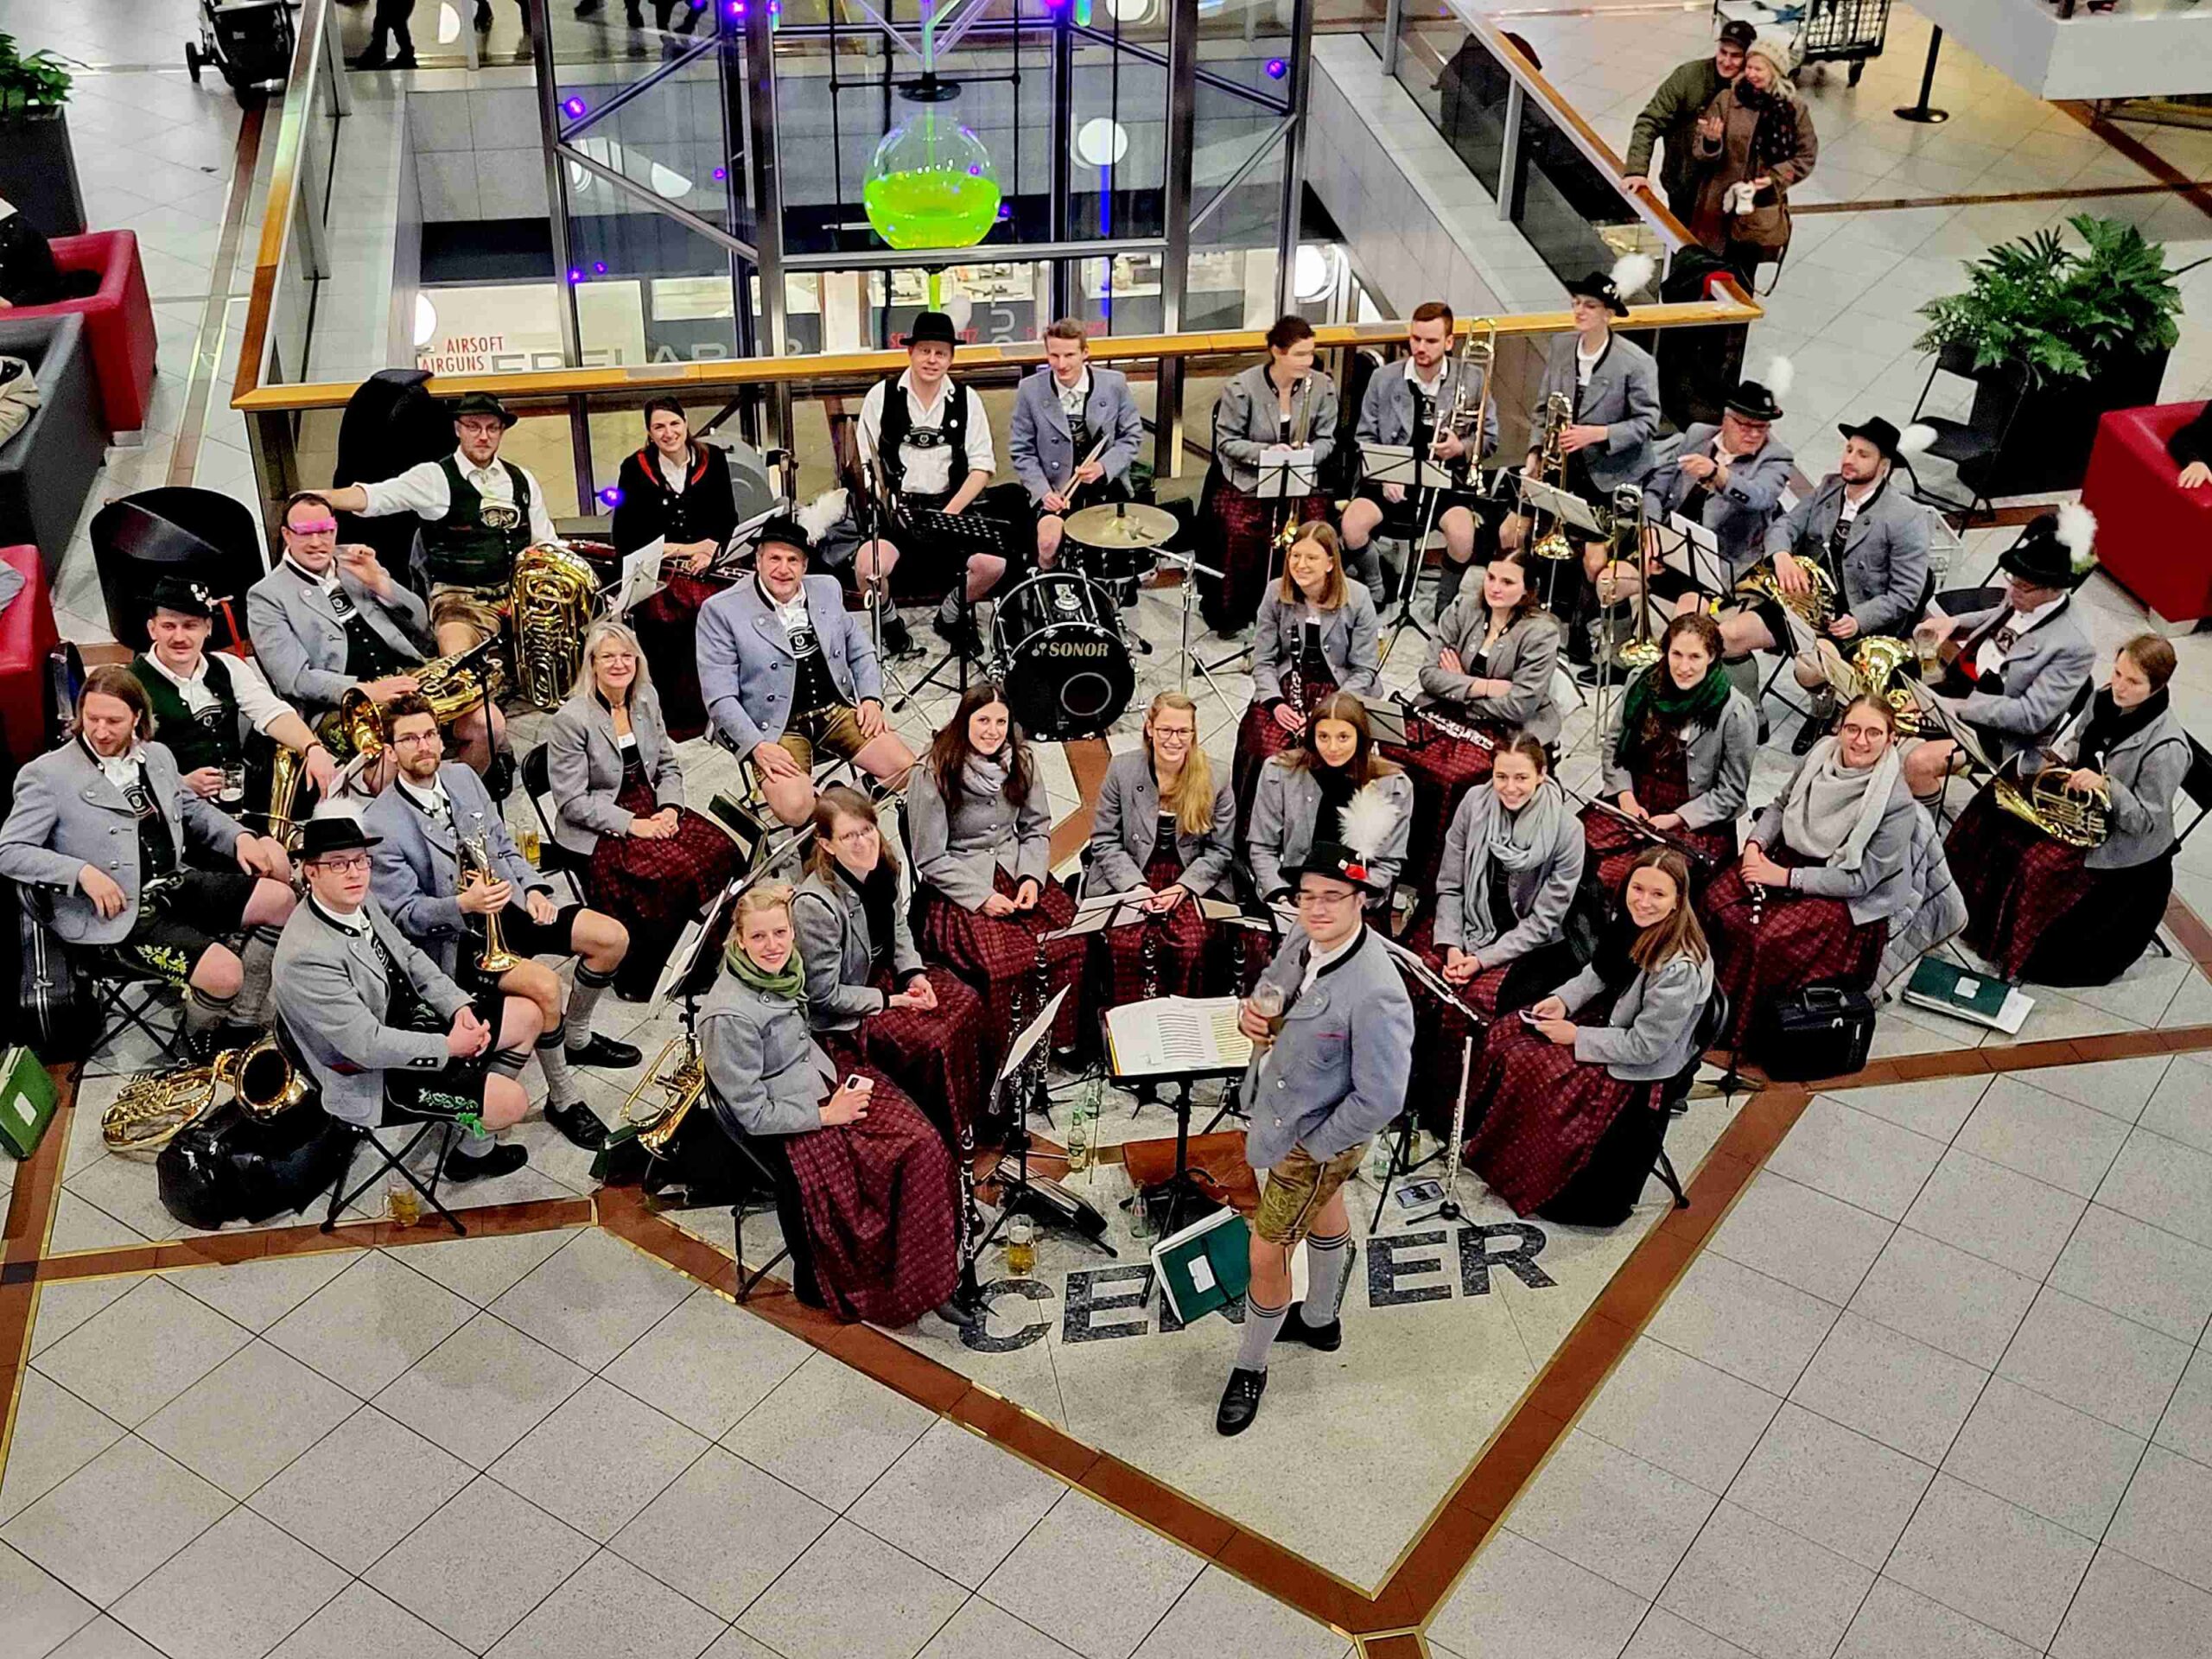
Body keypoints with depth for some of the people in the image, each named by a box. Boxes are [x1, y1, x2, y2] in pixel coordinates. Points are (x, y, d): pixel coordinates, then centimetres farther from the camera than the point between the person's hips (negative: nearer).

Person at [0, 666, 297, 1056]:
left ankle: (242, 1026, 4)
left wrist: (240, 836, 8)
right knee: (225, 973, -25)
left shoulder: (158, 756, 13)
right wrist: (83, 872, -23)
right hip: (117, 915, -7)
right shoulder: (46, 774, -6)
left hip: (177, 883, 7)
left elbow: (194, 809, 28)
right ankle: (202, 1041, 11)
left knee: (280, 899, -8)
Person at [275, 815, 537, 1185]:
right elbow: (368, 1046, -29)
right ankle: (475, 1151, 19)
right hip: (377, 1078, -9)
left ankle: (482, 1110, 24)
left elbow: (409, 957, 10)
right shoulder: (306, 956, -31)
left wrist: (459, 1006, -4)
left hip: (411, 1021, 9)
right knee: (512, 1102, -14)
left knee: (527, 1015, 9)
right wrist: (449, 1046, -19)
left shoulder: (359, 901, -4)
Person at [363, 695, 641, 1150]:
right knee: (544, 984, -30)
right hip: (454, 940, -7)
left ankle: (577, 1038, 19)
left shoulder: (463, 778, 5)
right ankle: (563, 1100, -10)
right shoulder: (381, 825, -15)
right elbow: (405, 913, -14)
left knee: (612, 937, -5)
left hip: (508, 905, 7)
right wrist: (463, 904, -31)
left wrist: (533, 888, -3)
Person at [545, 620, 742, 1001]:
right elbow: (573, 802, -14)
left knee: (723, 851, -16)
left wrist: (670, 809, -7)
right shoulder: (570, 720, -14)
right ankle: (634, 979, -10)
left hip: (649, 809, 7)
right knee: (674, 872, -29)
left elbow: (668, 765, 13)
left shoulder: (646, 698, 6)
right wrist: (631, 825, -20)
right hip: (596, 830, -7)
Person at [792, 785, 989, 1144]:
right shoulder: (814, 905, -32)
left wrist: (914, 973, -3)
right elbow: (824, 995, -24)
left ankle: (973, 1117, 17)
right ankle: (945, 1138, 5)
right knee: (932, 1041, -19)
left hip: (880, 972, 8)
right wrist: (890, 1001, -18)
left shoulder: (882, 866, -10)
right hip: (839, 1017, -8)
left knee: (966, 1004, 0)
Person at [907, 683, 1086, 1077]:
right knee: (1008, 962, -30)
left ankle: (1062, 1040, -1)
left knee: (1072, 943, -21)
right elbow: (931, 859, -9)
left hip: (1016, 870, 5)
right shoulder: (934, 774, -11)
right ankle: (1007, 1063, -12)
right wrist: (982, 896, -16)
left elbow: (1037, 828, 12)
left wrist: (1032, 877, -5)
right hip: (958, 887, -5)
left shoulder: (1020, 761, 3)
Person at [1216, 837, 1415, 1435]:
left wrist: (1316, 1144, -19)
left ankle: (1250, 1368, 33)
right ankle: (1320, 1320, 57)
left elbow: (1380, 1100, -30)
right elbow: (1273, 981, 9)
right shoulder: (1303, 936, -14)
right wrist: (1251, 1009, -13)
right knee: (1324, 1210, 31)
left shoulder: (1376, 996, -37)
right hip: (1283, 1106, 8)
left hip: (1315, 1139, -8)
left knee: (1266, 1254, 6)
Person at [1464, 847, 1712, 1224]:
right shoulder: (1637, 925, -8)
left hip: (1636, 1070, -8)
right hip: (1603, 1019, 9)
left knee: (1526, 1066, -15)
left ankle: (1507, 1173, 6)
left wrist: (1576, 1037, -19)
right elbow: (1598, 973, 10)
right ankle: (1475, 1130, 14)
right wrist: (1562, 1000, -7)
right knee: (1504, 1036, 1)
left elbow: (1644, 1046, -26)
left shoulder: (1679, 968, -33)